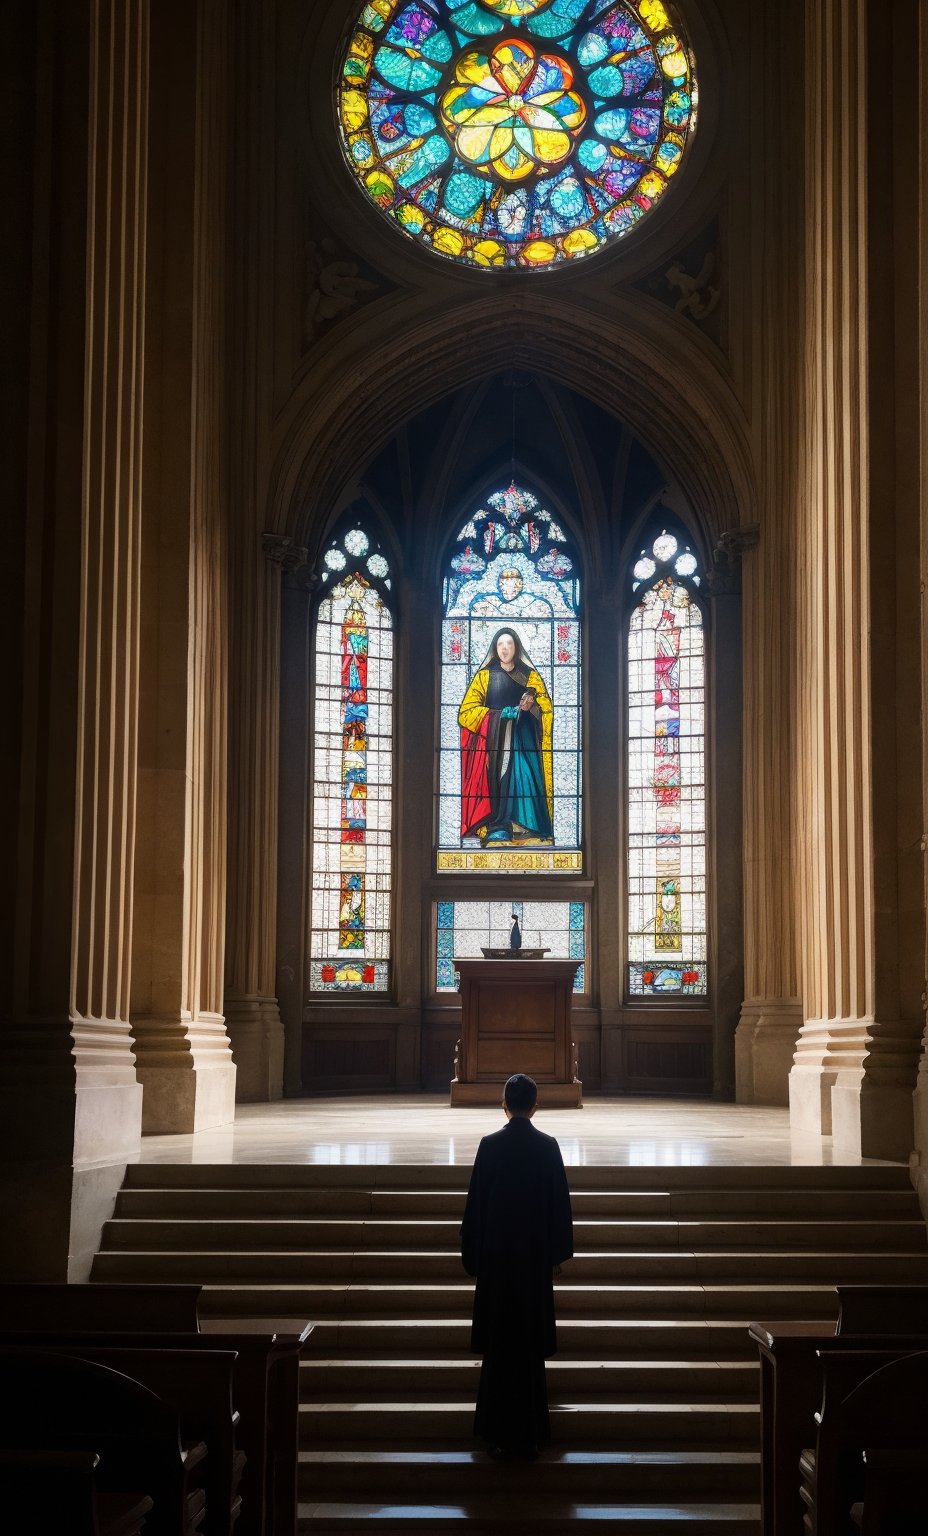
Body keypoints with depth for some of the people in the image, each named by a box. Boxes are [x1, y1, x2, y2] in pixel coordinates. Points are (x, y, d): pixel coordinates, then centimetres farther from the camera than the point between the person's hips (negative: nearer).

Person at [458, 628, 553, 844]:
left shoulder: (529, 675, 15)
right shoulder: (484, 676, 12)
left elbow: (547, 709, 9)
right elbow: (467, 710, 2)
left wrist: (531, 704, -13)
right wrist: (498, 714, -10)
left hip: (522, 739, 1)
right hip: (493, 739, -1)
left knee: (523, 775, -17)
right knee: (497, 778, -16)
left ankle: (525, 825, -22)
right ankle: (498, 827, -22)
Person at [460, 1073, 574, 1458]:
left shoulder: (490, 1145, -8)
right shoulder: (548, 1147, -5)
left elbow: (475, 1202, -5)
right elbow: (560, 1202, -1)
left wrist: (473, 1253, 5)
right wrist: (558, 1252, 9)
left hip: (496, 1253, -1)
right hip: (536, 1255, 1)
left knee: (499, 1342, 7)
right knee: (532, 1339, 9)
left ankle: (499, 1431, 9)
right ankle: (530, 1431, 13)